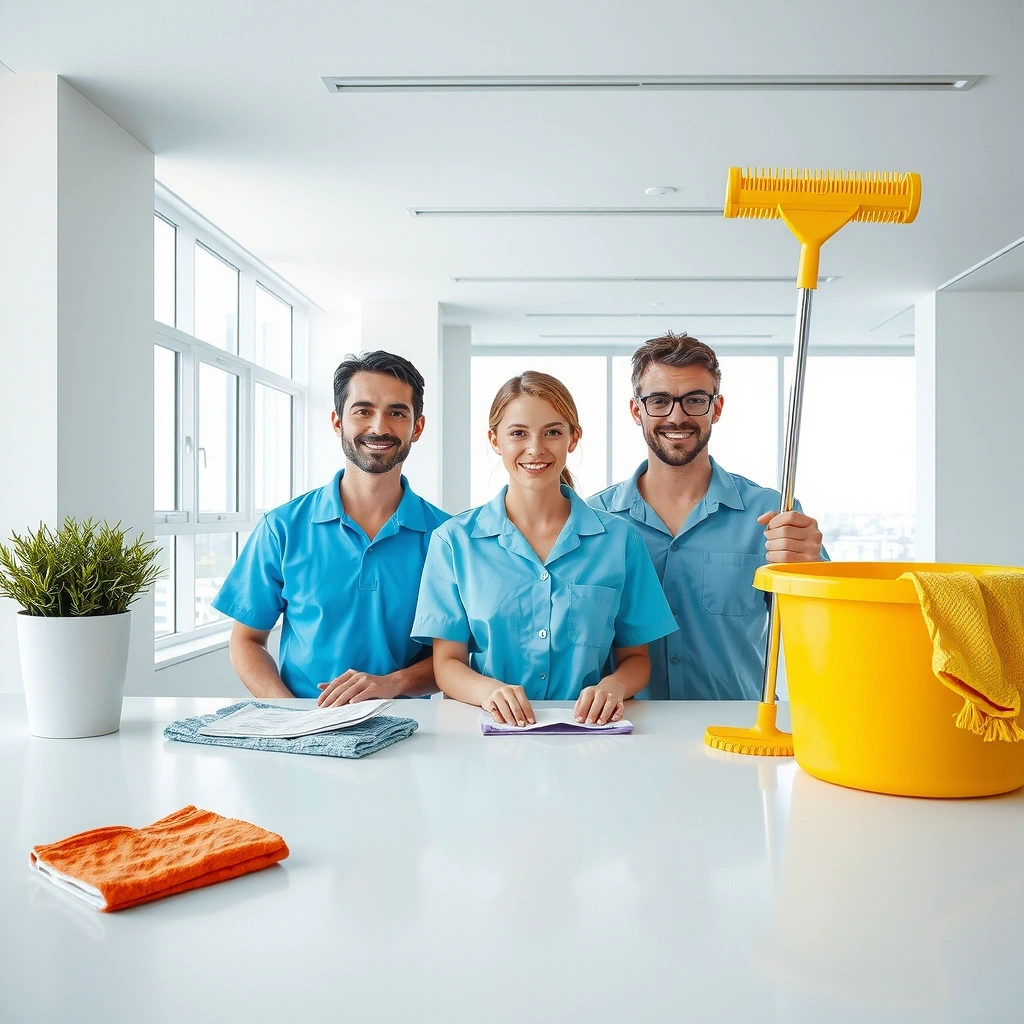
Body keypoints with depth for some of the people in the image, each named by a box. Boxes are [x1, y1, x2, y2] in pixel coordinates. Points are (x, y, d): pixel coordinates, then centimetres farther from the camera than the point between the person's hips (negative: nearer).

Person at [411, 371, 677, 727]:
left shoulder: (619, 538, 5)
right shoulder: (454, 540, 3)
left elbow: (635, 657, 10)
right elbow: (447, 662, 1)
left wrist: (613, 686, -12)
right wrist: (489, 690, -20)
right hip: (490, 733, -1)